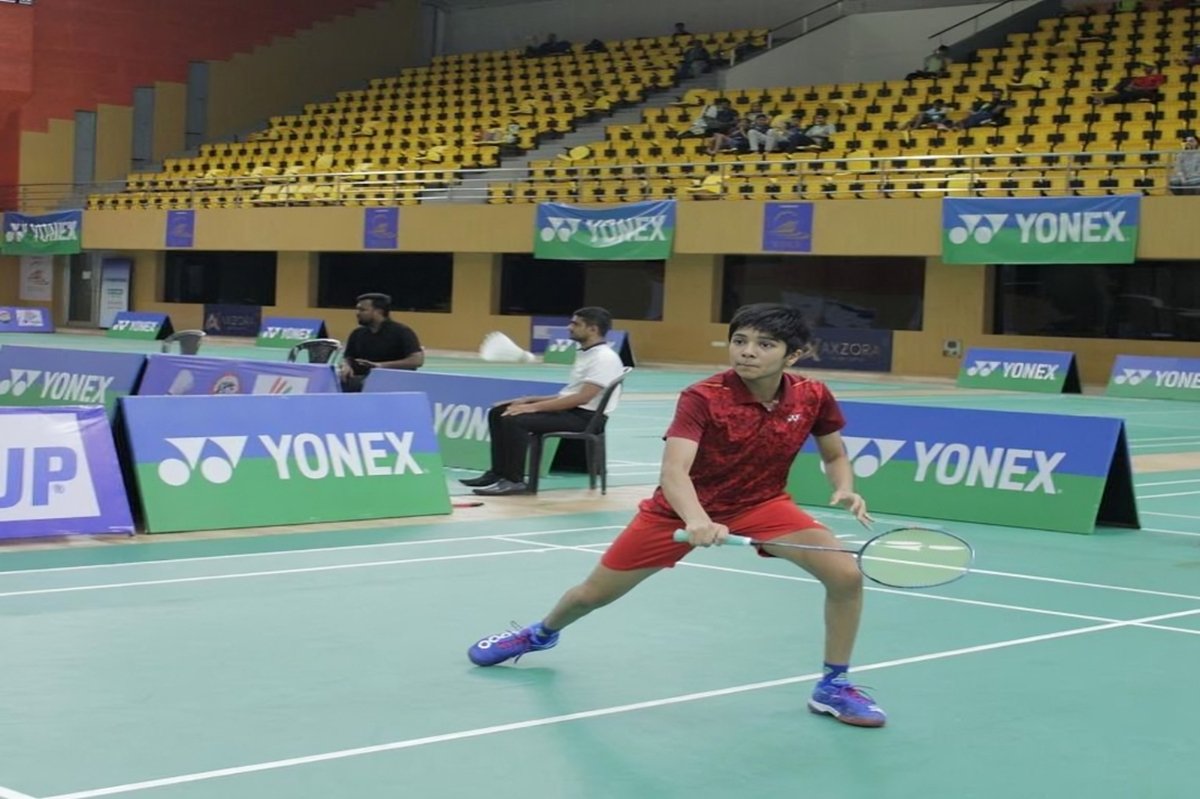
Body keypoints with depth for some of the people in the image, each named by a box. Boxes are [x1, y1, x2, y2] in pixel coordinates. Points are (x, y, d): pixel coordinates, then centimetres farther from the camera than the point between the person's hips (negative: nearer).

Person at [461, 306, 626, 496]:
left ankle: (514, 480, -19)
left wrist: (535, 407, -23)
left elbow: (582, 398, -24)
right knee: (498, 413, 5)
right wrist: (529, 400, 9)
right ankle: (498, 473, 6)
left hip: (585, 416, -10)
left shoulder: (604, 358, -15)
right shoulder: (585, 353, 17)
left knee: (514, 420, -27)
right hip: (569, 409, 10)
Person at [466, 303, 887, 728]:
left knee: (846, 574, -20)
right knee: (595, 593, 10)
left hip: (762, 503, 2)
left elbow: (835, 456, 2)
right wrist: (696, 519, -60)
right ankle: (542, 633, 47)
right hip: (685, 508, -2)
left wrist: (845, 489, -21)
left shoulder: (813, 397, -16)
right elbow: (674, 470, -40)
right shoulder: (703, 398, -28)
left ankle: (834, 686, 2)